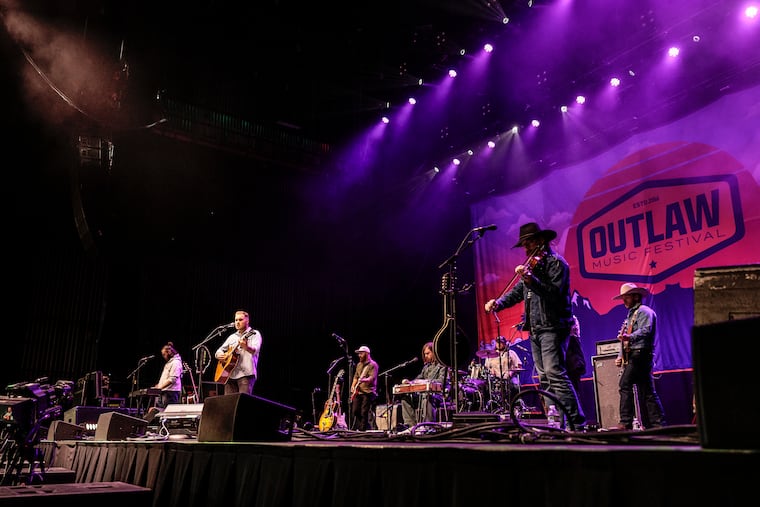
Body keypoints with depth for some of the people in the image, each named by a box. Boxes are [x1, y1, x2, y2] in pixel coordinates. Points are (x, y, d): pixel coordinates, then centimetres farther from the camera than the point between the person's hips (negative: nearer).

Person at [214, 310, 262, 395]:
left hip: (246, 373, -6)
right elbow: (218, 351, 24)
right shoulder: (232, 337, 22)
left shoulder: (254, 334, 4)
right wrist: (219, 355, -1)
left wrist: (246, 347, -36)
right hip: (230, 374, 6)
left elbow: (255, 351, -13)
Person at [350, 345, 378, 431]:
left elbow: (372, 378, -16)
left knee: (364, 412, -10)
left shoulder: (372, 365, -5)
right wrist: (353, 386, 9)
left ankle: (362, 429, -3)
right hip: (358, 392, 8)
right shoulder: (359, 365, 19)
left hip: (368, 392, -8)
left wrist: (364, 380, -33)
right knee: (355, 411, 3)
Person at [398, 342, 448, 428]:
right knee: (406, 397, -12)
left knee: (426, 397, -40)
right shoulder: (426, 366, 25)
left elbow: (440, 382, -13)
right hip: (423, 393, 8)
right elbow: (419, 378, 23)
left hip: (436, 394, -8)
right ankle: (410, 424, -17)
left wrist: (426, 381, -26)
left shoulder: (441, 366, 1)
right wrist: (409, 382, 2)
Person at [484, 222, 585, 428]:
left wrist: (530, 279, -29)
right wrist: (498, 303, 3)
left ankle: (577, 421, -15)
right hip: (535, 329, 9)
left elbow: (555, 293, -18)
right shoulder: (532, 265, 19)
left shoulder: (556, 262, -6)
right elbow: (517, 292, 19)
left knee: (554, 373, -17)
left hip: (552, 326, -9)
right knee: (544, 379, 7)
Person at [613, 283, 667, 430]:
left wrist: (629, 337, -37)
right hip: (632, 357, 10)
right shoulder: (631, 315, 26)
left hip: (640, 354, -10)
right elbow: (625, 339, 27)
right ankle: (657, 423, 12)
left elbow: (646, 330, -22)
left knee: (625, 385, -18)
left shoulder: (644, 311, -4)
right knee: (646, 392, 9)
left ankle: (626, 422, -19)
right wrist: (620, 356, 16)